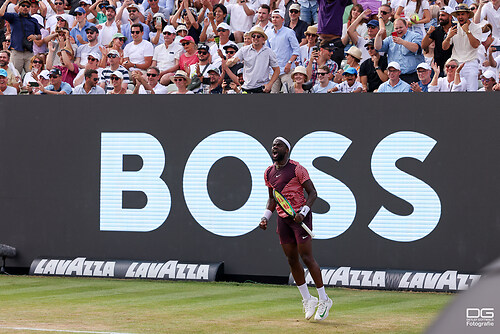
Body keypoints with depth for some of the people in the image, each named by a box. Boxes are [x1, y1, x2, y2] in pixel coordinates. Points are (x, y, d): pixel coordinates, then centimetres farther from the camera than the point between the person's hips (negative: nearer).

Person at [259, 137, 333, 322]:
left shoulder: (297, 169, -9)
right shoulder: (269, 173, 10)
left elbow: (312, 193, -9)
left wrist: (303, 213, -21)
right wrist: (266, 217, 8)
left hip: (300, 217, -6)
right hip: (283, 218, 7)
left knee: (307, 258, -10)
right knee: (292, 260, 6)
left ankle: (324, 299, -1)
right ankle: (307, 300, 16)